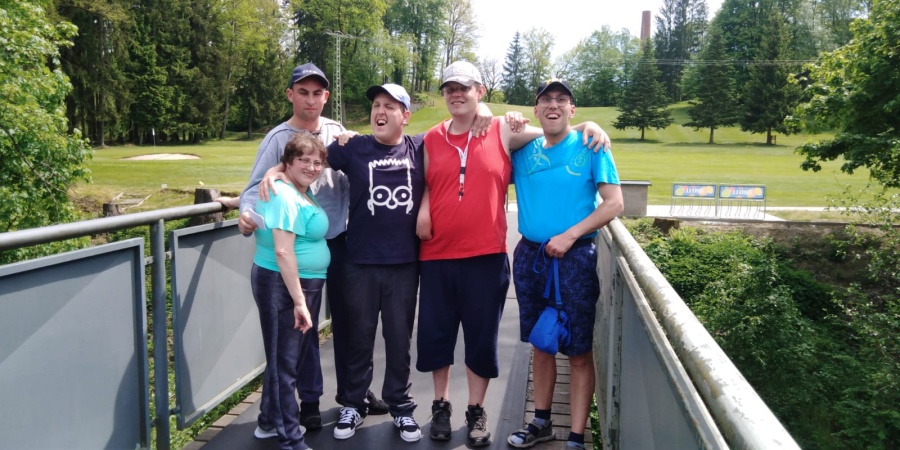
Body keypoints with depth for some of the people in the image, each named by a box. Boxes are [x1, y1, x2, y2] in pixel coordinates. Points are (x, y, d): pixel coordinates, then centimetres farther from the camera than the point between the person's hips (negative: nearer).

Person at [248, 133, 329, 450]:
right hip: (283, 286, -10)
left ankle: (269, 421, 37)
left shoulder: (301, 192, 10)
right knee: (285, 362, 0)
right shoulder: (286, 197, -20)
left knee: (283, 357, 21)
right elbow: (283, 252, -26)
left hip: (301, 284, 10)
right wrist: (299, 302, -25)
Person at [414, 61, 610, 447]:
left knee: (482, 337, 7)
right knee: (435, 333, 10)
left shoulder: (503, 131, 1)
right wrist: (422, 212, -2)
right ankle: (441, 405, 30)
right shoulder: (431, 139, 7)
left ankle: (476, 411, 24)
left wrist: (588, 127, -13)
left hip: (486, 256, -2)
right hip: (437, 256, 2)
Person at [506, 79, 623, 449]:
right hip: (529, 256, 4)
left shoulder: (590, 147, -4)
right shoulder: (522, 150, 6)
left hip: (574, 258, -4)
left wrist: (570, 235, -17)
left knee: (578, 352, 0)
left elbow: (614, 202, -7)